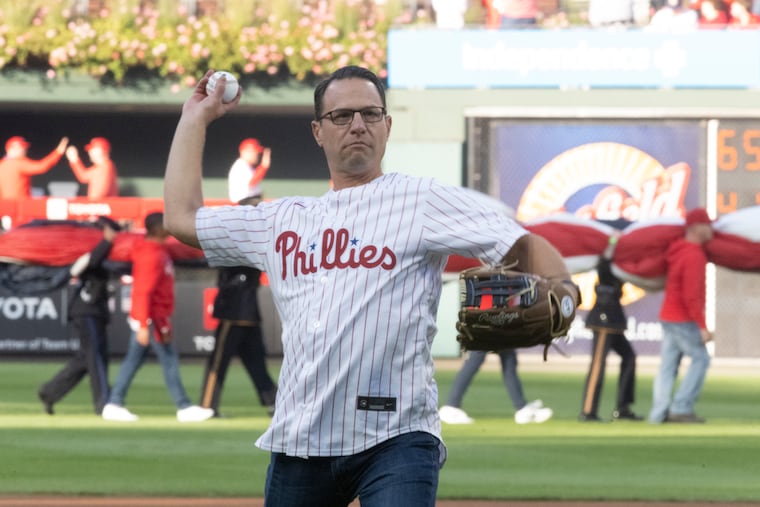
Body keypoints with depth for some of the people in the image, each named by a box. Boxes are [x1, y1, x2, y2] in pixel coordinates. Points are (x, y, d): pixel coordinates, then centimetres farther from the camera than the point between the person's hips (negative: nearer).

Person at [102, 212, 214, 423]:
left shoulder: (158, 251, 13)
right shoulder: (151, 255, -18)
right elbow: (144, 291, -23)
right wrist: (144, 326, -26)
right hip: (151, 319, -10)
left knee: (133, 360, 9)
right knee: (170, 361, -3)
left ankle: (114, 405, 10)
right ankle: (184, 408, 2)